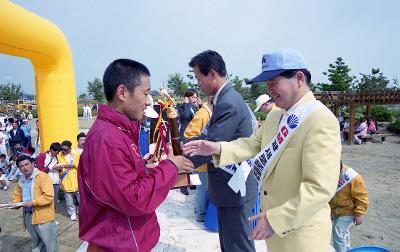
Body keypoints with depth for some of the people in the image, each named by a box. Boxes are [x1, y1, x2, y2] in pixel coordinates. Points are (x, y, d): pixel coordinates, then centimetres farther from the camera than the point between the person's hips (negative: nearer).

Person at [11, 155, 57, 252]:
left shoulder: (43, 176, -16)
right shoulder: (21, 181, 9)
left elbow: (49, 196, -23)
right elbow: (16, 195, 22)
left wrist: (33, 202, -25)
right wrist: (16, 203, 1)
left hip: (43, 216, -7)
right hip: (28, 216, 7)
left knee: (49, 243, 4)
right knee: (36, 242, 25)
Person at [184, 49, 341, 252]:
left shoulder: (321, 121, -23)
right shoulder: (275, 115, 4)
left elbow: (320, 188, -27)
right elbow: (254, 144, 5)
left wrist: (275, 219, -26)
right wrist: (218, 148, -11)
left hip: (300, 233, -7)